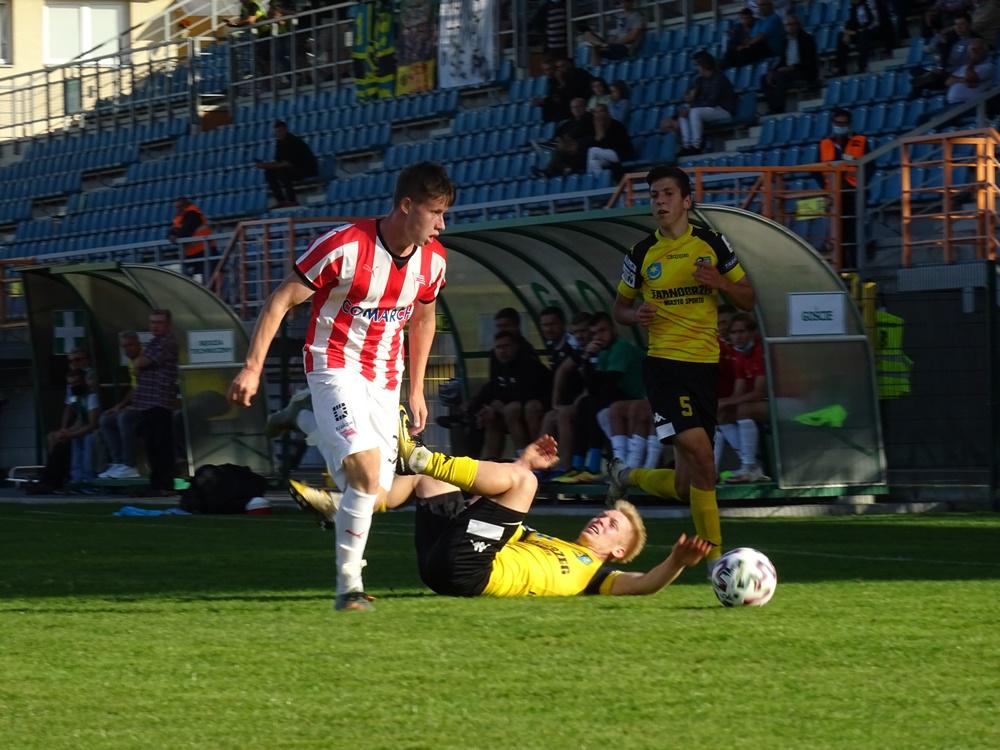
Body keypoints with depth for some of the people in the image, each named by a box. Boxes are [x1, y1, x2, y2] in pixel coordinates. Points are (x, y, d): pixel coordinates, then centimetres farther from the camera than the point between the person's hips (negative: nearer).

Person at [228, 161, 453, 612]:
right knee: (367, 473, -23)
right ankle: (349, 587, -18)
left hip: (385, 377, 6)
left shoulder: (432, 260, -1)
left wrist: (416, 389, 20)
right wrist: (253, 367, -17)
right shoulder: (344, 246, -19)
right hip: (335, 366, -6)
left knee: (374, 489, 0)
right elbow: (281, 301, -12)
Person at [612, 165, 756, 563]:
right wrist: (636, 314, -7)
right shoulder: (641, 254, 4)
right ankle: (715, 552, -14)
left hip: (705, 365, 3)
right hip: (663, 363, -3)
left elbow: (748, 299, 11)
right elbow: (620, 308, 16)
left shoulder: (713, 244, 6)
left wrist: (720, 283, -9)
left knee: (686, 484, 4)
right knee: (700, 455, -22)